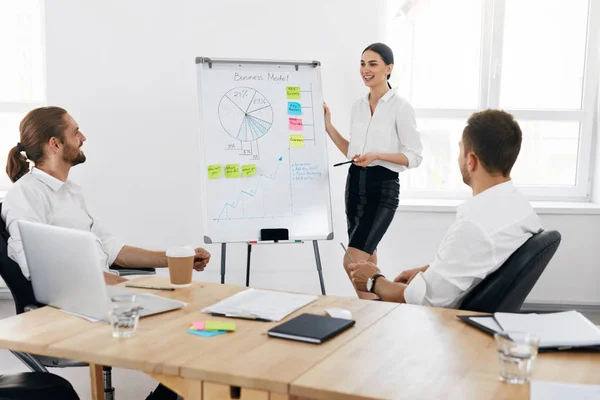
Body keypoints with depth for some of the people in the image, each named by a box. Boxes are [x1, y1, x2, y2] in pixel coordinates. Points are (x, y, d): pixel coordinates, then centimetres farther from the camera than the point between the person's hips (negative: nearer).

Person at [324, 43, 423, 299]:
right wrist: (328, 127, 9)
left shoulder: (400, 107, -9)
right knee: (365, 259, 13)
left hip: (384, 187, -7)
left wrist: (377, 155, -21)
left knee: (352, 262, -14)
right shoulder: (358, 106, 11)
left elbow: (415, 157, -9)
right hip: (356, 183, 7)